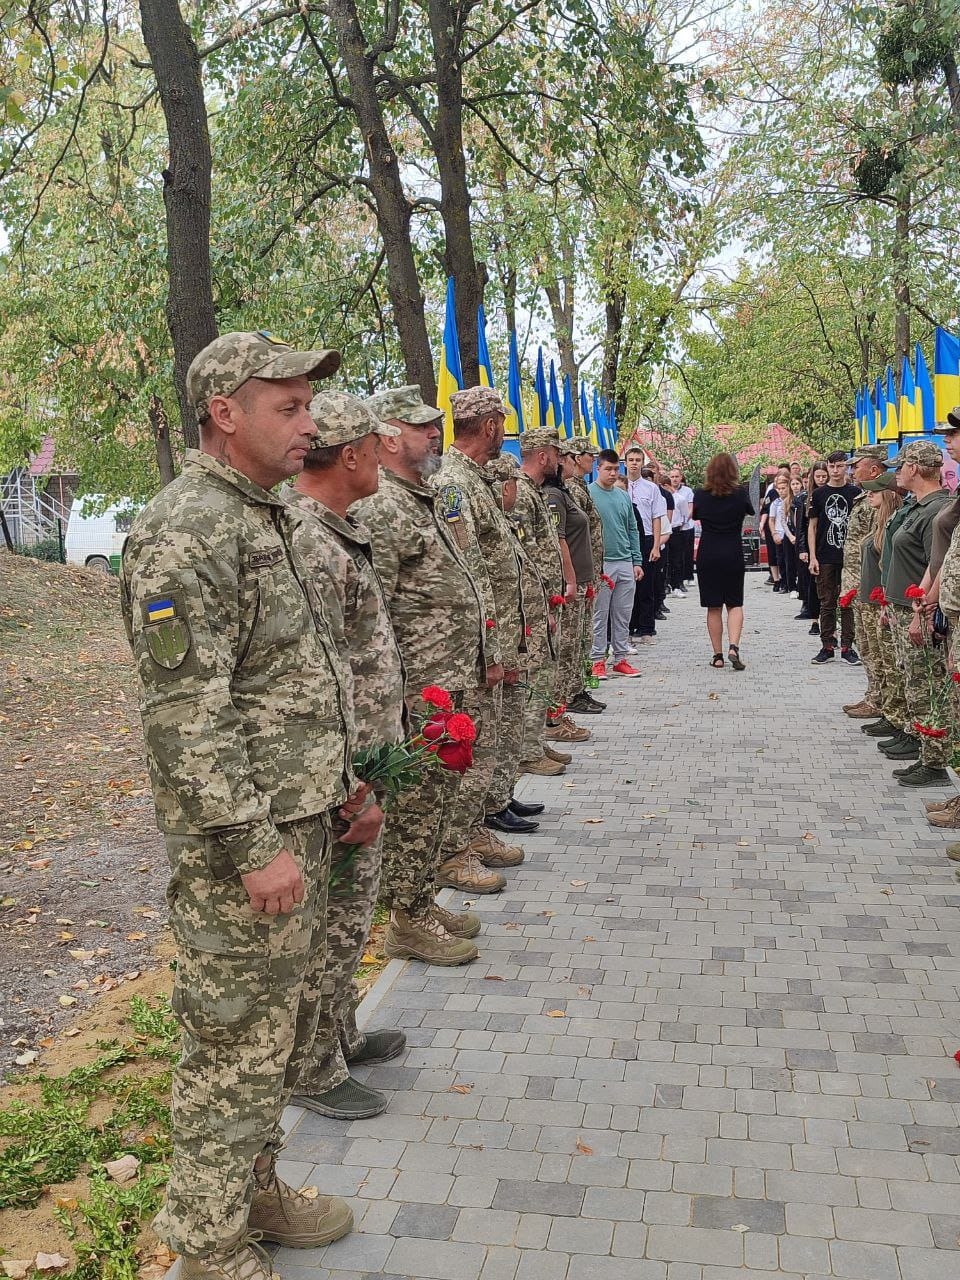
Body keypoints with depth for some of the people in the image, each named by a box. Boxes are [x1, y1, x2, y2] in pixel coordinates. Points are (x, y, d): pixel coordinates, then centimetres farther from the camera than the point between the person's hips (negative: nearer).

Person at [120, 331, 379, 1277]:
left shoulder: (265, 518, 13)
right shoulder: (184, 531, -18)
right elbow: (185, 712, -24)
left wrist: (339, 785, 18)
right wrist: (254, 847, -22)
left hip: (295, 828, 10)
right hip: (238, 846, -9)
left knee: (284, 1025, 21)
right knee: (235, 1045, 5)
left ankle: (253, 1188, 40)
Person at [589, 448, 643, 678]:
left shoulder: (624, 497, 13)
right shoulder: (587, 494, -5)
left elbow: (633, 530, 17)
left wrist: (637, 561, 10)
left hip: (625, 564, 6)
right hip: (601, 564, -6)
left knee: (623, 616, 10)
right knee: (599, 616, 0)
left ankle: (620, 658, 18)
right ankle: (598, 660, 8)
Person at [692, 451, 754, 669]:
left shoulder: (700, 494, -5)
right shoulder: (740, 493, -6)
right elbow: (751, 511, 12)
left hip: (707, 555, 0)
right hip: (733, 555, 0)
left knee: (713, 607, 8)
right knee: (735, 604, 9)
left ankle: (717, 654, 9)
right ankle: (733, 647, -11)